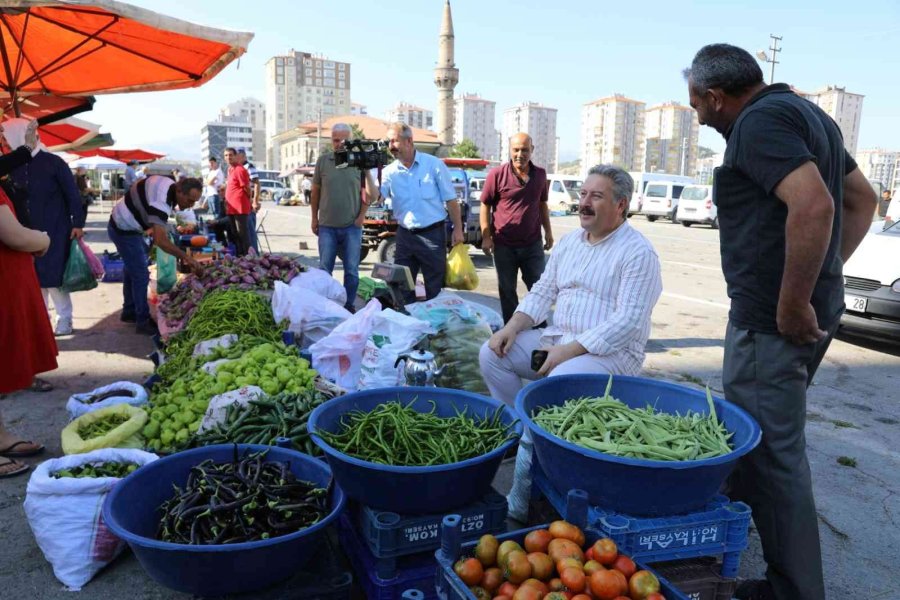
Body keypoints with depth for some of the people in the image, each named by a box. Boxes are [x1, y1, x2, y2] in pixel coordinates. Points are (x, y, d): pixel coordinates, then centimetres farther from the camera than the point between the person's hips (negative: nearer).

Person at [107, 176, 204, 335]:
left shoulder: (169, 185, -8)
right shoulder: (161, 201, -35)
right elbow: (160, 241, -40)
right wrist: (186, 258, -39)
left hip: (123, 224, 10)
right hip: (124, 230, -10)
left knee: (133, 270, 20)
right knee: (141, 275, -7)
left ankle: (129, 312, 34)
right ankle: (143, 322, 1)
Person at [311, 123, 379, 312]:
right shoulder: (323, 161, 3)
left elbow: (368, 192, 4)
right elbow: (316, 191, 9)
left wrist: (362, 215, -6)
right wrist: (314, 218, 8)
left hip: (352, 226, -1)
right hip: (327, 226, 1)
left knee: (351, 270, 5)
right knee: (324, 269, 6)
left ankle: (349, 306, 17)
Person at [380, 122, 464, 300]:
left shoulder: (434, 164, -5)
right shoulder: (389, 171, 3)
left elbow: (451, 200, -3)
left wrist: (457, 229, -7)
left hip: (432, 234, -3)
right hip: (404, 235, 4)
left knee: (435, 288, 5)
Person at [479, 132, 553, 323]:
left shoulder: (540, 174, 4)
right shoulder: (497, 174, -8)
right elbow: (485, 206, -4)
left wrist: (548, 232, 12)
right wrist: (486, 237, -9)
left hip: (533, 243, 3)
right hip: (504, 245, -2)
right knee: (507, 291, 10)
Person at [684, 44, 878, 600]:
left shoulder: (761, 121, -14)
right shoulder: (805, 112, 17)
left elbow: (813, 206, -29)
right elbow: (863, 198, 23)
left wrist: (793, 305, -22)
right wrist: (827, 273, 17)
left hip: (770, 321, -10)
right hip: (814, 310, 10)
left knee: (772, 453, 0)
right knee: (758, 440, 21)